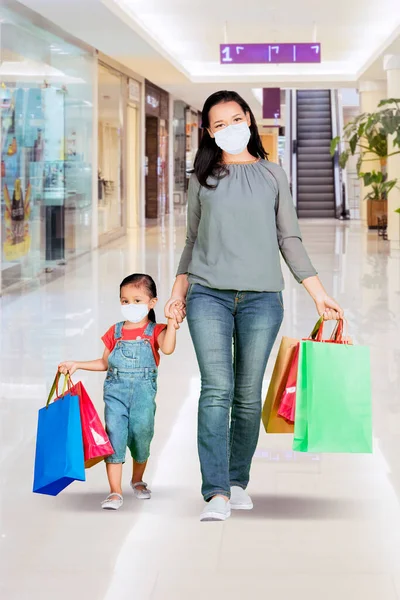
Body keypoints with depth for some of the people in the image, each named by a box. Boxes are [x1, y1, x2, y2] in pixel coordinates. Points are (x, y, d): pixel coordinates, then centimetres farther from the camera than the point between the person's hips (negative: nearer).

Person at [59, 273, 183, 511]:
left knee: (142, 435, 5)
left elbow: (167, 348, -18)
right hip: (116, 390, 1)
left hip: (143, 392, -1)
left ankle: (138, 480, 34)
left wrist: (172, 323, -27)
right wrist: (77, 365, 12)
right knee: (114, 435, -10)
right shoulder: (115, 332, 11)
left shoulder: (155, 330, 4)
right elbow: (104, 363, 19)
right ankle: (115, 492, -8)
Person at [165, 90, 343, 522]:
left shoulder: (272, 175, 12)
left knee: (248, 395, 3)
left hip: (261, 297, 1)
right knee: (216, 391, -11)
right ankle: (216, 493, -14)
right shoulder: (203, 179, 13)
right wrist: (179, 288, 10)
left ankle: (238, 482, 16)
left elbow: (289, 239, 12)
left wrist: (318, 292, 6)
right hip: (208, 296, -1)